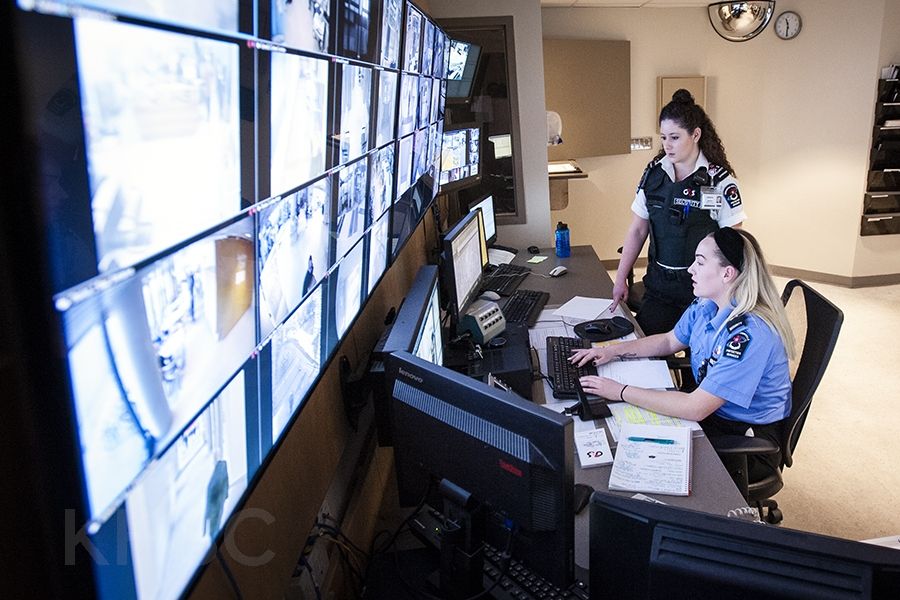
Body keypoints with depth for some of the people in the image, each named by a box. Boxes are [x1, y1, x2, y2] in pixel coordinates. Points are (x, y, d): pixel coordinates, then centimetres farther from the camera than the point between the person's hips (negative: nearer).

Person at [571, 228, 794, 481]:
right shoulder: (707, 306, -5)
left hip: (748, 440, -7)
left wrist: (621, 391, -29)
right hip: (711, 411, 7)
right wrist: (612, 351, 0)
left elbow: (695, 408, -33)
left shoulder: (750, 335, -32)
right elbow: (669, 341, 14)